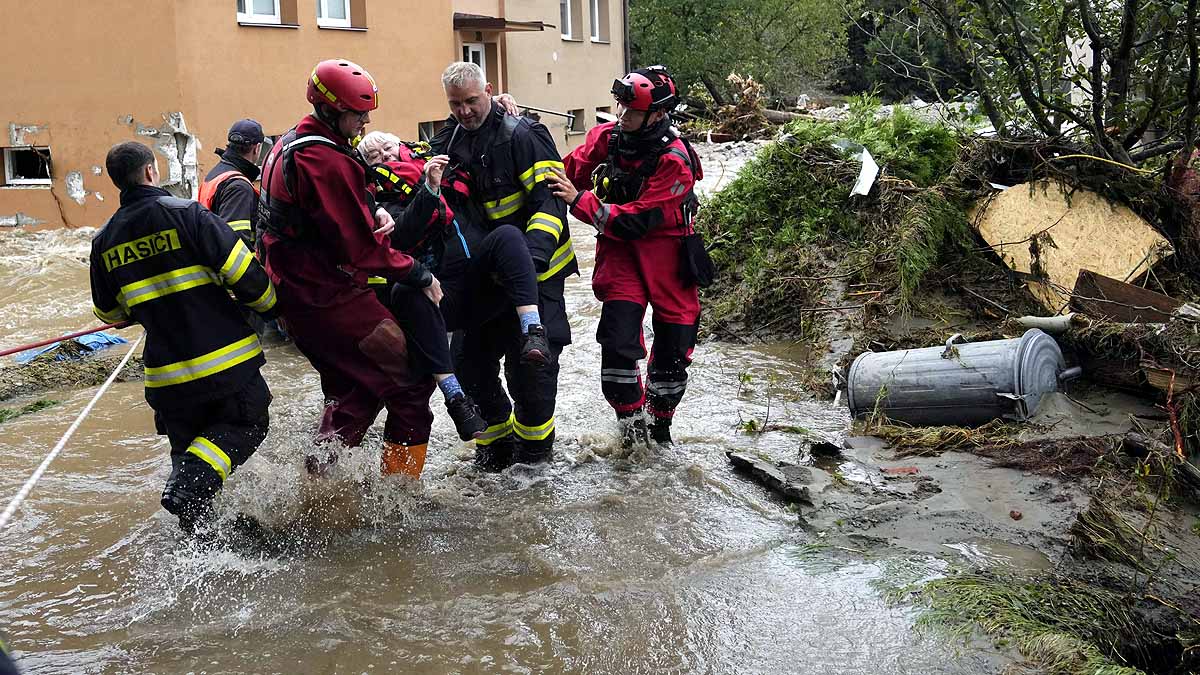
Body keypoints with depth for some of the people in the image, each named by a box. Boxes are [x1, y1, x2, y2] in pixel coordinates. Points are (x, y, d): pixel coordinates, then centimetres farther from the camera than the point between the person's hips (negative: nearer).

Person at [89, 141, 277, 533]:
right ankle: (189, 489, -11)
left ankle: (193, 526, 10)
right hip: (225, 360, -4)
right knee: (246, 425, 12)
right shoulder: (186, 213, -9)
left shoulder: (104, 241, 6)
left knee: (187, 442, 22)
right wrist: (269, 306, 6)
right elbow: (243, 272, -13)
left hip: (167, 374, 5)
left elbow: (110, 312, 17)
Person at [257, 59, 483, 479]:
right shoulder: (328, 162, -21)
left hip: (296, 294, 10)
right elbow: (361, 247, -22)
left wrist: (372, 212, -2)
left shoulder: (288, 146, 11)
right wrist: (420, 276, -10)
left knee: (353, 391, 21)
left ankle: (318, 479, 24)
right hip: (333, 298, -10)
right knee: (411, 382, -2)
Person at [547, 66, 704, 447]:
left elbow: (636, 221, -24)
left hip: (666, 256, -2)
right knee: (617, 343, -14)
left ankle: (660, 426, 32)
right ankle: (632, 429, 7)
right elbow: (569, 173, 7)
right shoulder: (605, 137, -4)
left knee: (672, 352, 6)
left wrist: (579, 201, -27)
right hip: (620, 250, 2)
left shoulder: (674, 160, -19)